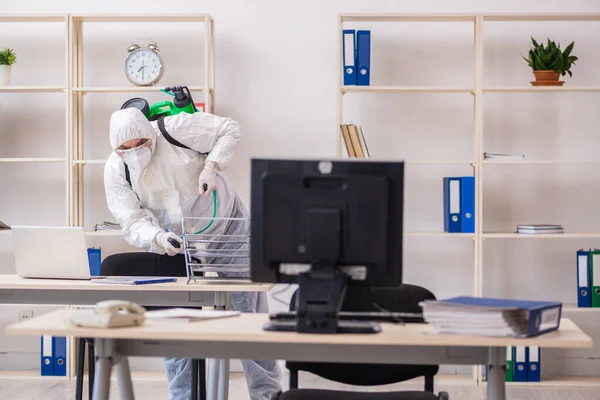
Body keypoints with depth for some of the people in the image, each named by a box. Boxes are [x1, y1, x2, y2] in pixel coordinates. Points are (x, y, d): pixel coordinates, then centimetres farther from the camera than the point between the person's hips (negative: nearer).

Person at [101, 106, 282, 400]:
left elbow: (229, 130, -12)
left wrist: (211, 165, -27)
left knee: (250, 313, 4)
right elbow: (133, 224, -24)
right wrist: (159, 238, -44)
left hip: (225, 225, -2)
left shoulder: (176, 130, -25)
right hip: (178, 243, 2)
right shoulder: (115, 170, -18)